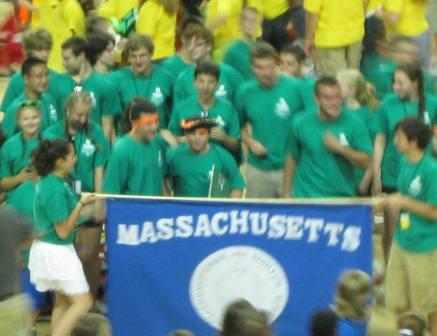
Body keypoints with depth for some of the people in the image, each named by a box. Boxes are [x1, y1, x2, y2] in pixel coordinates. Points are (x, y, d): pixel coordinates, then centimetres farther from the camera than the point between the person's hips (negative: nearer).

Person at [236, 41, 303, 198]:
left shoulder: (294, 88, -10)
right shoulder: (245, 92, 0)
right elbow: (240, 126, 14)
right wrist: (250, 142, -5)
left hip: (289, 166, -3)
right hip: (258, 168, 3)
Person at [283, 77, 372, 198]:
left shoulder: (354, 123, -5)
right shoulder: (301, 124, 0)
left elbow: (366, 162, -5)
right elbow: (292, 159, 11)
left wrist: (341, 149, -19)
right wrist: (287, 194, 10)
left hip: (342, 197, 0)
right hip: (306, 197, 0)